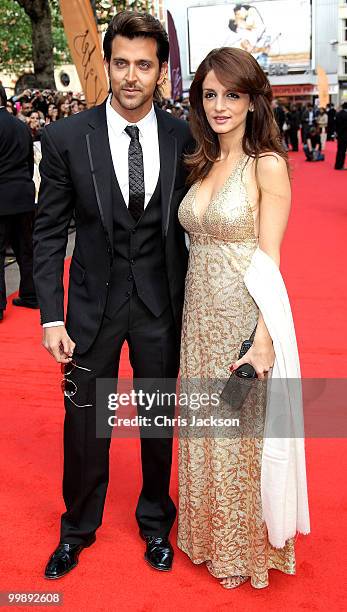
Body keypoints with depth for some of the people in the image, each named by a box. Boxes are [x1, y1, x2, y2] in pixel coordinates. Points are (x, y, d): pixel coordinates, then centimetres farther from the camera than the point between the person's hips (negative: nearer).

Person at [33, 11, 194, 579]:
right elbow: (49, 233, -5)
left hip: (162, 302, 1)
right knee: (84, 425, 12)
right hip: (93, 302, 0)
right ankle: (78, 527, 39)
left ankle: (155, 521, 42)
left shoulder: (184, 138, -5)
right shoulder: (66, 138, -9)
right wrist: (52, 317, -9)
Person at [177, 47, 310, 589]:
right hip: (201, 318, 6)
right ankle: (212, 537, 40)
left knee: (243, 435, 9)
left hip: (245, 320, -6)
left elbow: (269, 260, -13)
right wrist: (192, 317, 4)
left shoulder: (267, 164, -9)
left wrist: (264, 340, -18)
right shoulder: (203, 164, 10)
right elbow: (199, 243, 11)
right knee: (206, 432, 17)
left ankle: (248, 548, 33)